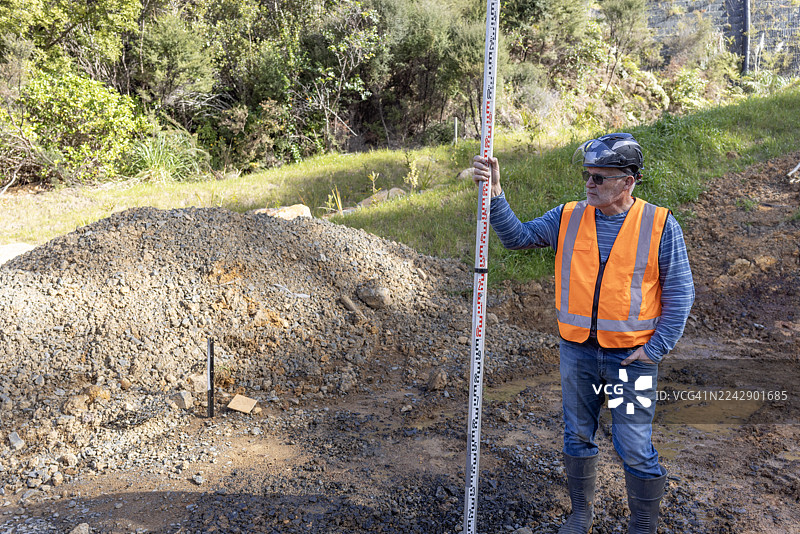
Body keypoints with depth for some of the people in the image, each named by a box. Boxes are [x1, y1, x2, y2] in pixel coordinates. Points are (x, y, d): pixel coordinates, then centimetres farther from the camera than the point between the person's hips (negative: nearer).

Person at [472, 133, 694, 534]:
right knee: (577, 437, 17)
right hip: (577, 352, 3)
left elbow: (679, 294, -4)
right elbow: (518, 236, -4)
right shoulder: (567, 218, 0)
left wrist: (656, 348, -10)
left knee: (634, 450, 3)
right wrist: (495, 196, -19)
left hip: (632, 355, -3)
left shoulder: (660, 225, -8)